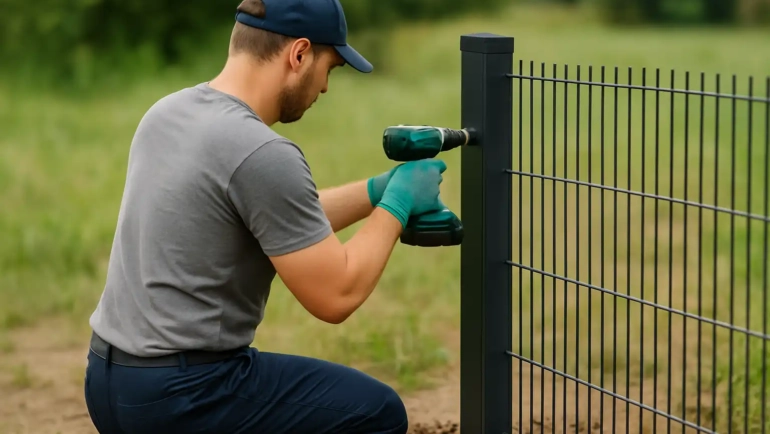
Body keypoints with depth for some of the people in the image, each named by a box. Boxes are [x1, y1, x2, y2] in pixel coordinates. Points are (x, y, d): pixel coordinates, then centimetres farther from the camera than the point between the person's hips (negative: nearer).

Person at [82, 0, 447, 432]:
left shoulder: (167, 113, 9)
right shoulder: (262, 153, -20)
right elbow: (337, 295, -15)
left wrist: (378, 188, 18)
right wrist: (398, 203, -2)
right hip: (181, 396, -9)